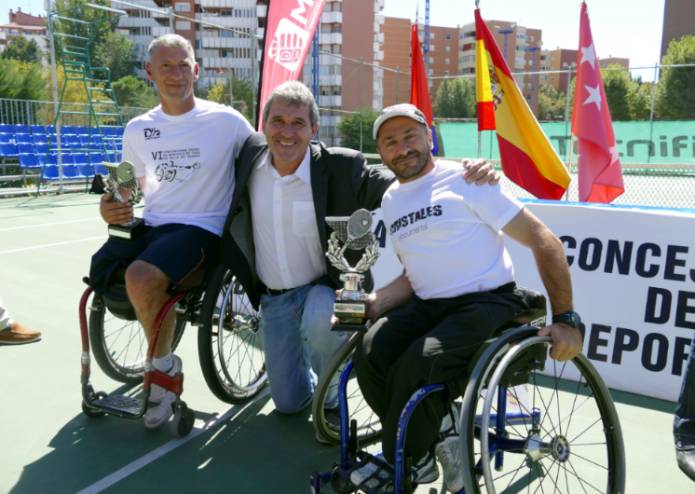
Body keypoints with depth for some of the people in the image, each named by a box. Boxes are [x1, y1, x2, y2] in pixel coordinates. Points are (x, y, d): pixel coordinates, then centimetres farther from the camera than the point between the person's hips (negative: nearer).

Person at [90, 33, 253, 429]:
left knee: (141, 278, -32)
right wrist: (113, 208, 1)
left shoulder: (226, 121, -4)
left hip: (200, 228, -6)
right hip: (149, 225, 6)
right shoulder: (138, 129, 11)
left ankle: (165, 366, -5)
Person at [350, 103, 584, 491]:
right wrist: (370, 304, 0)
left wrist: (566, 318, -13)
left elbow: (543, 239, -8)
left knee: (420, 362, -29)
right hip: (427, 306, 6)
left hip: (489, 302, -6)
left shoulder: (465, 180, -7)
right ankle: (432, 443, 0)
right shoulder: (392, 201, 14)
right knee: (370, 353, -21)